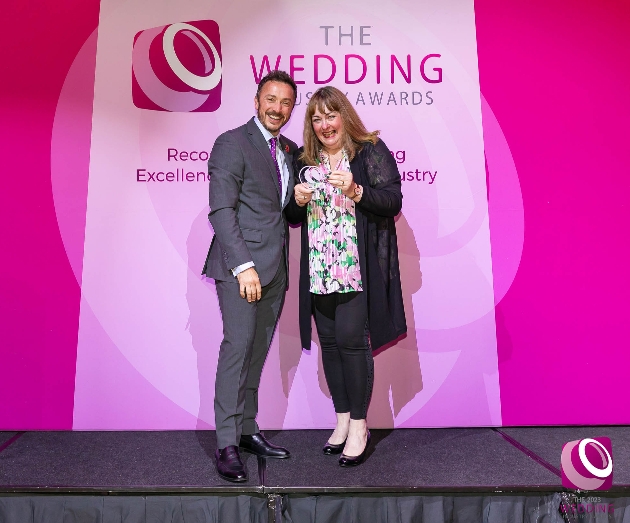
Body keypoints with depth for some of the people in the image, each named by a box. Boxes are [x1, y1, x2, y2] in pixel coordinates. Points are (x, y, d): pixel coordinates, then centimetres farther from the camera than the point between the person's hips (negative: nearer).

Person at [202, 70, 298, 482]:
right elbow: (221, 210, -13)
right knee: (238, 347, -9)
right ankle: (227, 445, 1)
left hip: (275, 268, 7)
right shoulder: (232, 143, -4)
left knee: (257, 353, 10)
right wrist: (244, 266, -21)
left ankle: (247, 430, 21)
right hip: (241, 265, -6)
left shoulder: (290, 151, 18)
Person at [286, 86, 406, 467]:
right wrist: (297, 202, -4)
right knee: (329, 343, 8)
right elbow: (293, 218, 18)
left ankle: (359, 426, 9)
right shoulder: (304, 160, 15)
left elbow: (393, 201, -6)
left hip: (359, 268, -5)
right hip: (319, 271, 5)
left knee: (352, 340, -7)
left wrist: (355, 190, -21)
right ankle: (342, 419, 22)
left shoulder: (372, 151, 2)